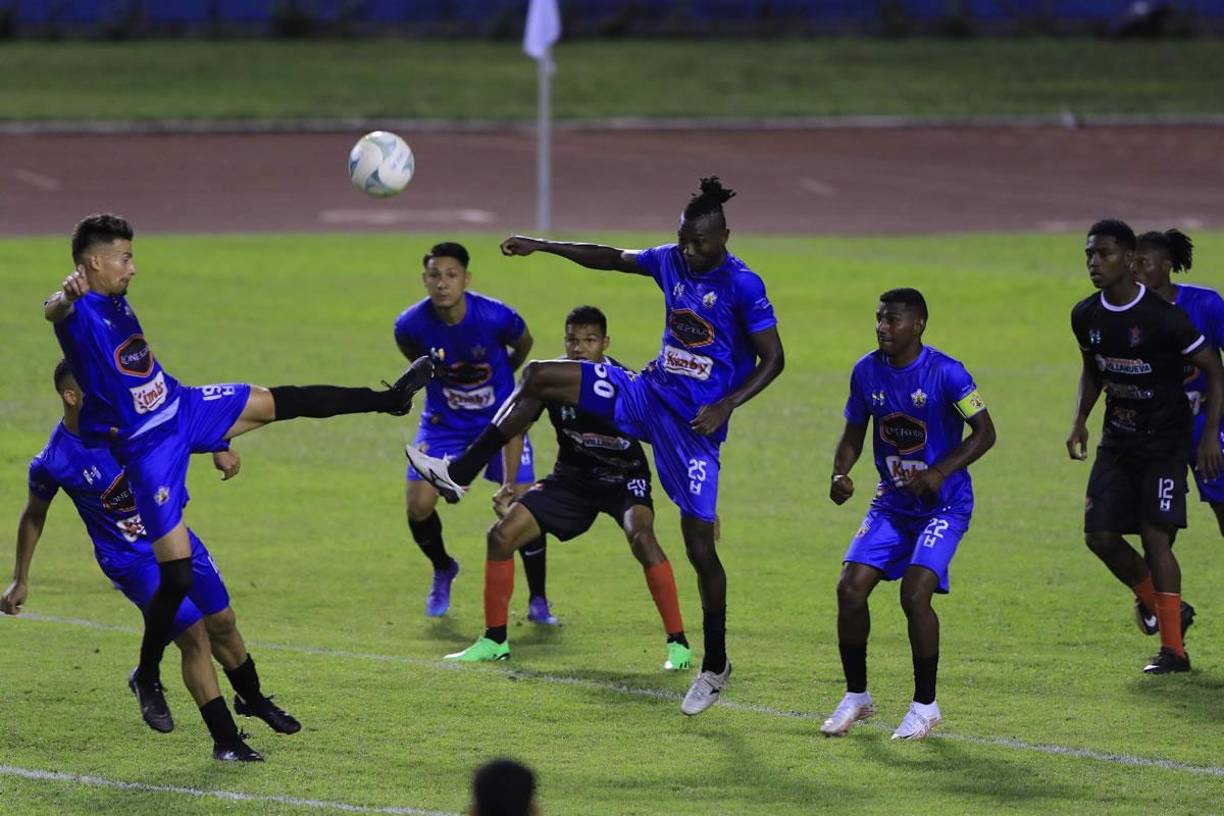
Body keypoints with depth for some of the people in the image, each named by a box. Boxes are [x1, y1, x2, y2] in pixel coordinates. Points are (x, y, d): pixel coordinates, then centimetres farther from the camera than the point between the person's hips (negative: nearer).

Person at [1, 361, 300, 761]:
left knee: (222, 623, 16)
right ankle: (225, 740, -3)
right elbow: (34, 517, -2)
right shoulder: (53, 464, -20)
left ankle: (252, 699, 44)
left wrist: (218, 450, -15)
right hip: (130, 560, -5)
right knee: (193, 634, -14)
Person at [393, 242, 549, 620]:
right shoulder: (410, 326, -21)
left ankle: (538, 601, 7)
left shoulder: (496, 317, -26)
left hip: (498, 417, -1)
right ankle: (443, 571, 23)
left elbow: (523, 345, -1)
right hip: (444, 420, 1)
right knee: (418, 505, -10)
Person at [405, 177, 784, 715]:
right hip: (649, 394, 7)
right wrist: (542, 246, 18)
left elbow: (773, 359, -13)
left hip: (694, 424, -7)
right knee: (540, 377, -6)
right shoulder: (671, 262, 3)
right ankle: (458, 474, -5)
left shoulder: (743, 285, -15)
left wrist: (726, 406, -23)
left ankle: (715, 666, 10)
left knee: (700, 546, -7)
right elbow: (611, 258, 20)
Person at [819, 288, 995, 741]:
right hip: (891, 504, 5)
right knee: (850, 588, -9)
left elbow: (984, 432, -12)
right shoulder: (867, 372, -2)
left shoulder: (945, 373, -17)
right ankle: (856, 696, 10)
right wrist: (840, 474, -10)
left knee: (914, 594, -20)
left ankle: (925, 705, -2)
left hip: (943, 504, -5)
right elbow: (853, 434, 10)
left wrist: (940, 473, -25)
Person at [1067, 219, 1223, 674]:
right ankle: (1154, 600, 26)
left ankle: (1173, 648, -7)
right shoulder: (1086, 317, 0)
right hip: (1118, 440, 6)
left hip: (1164, 440, -6)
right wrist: (1080, 420, 6)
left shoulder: (1163, 317, -19)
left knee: (1155, 534, -14)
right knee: (1099, 535, -2)